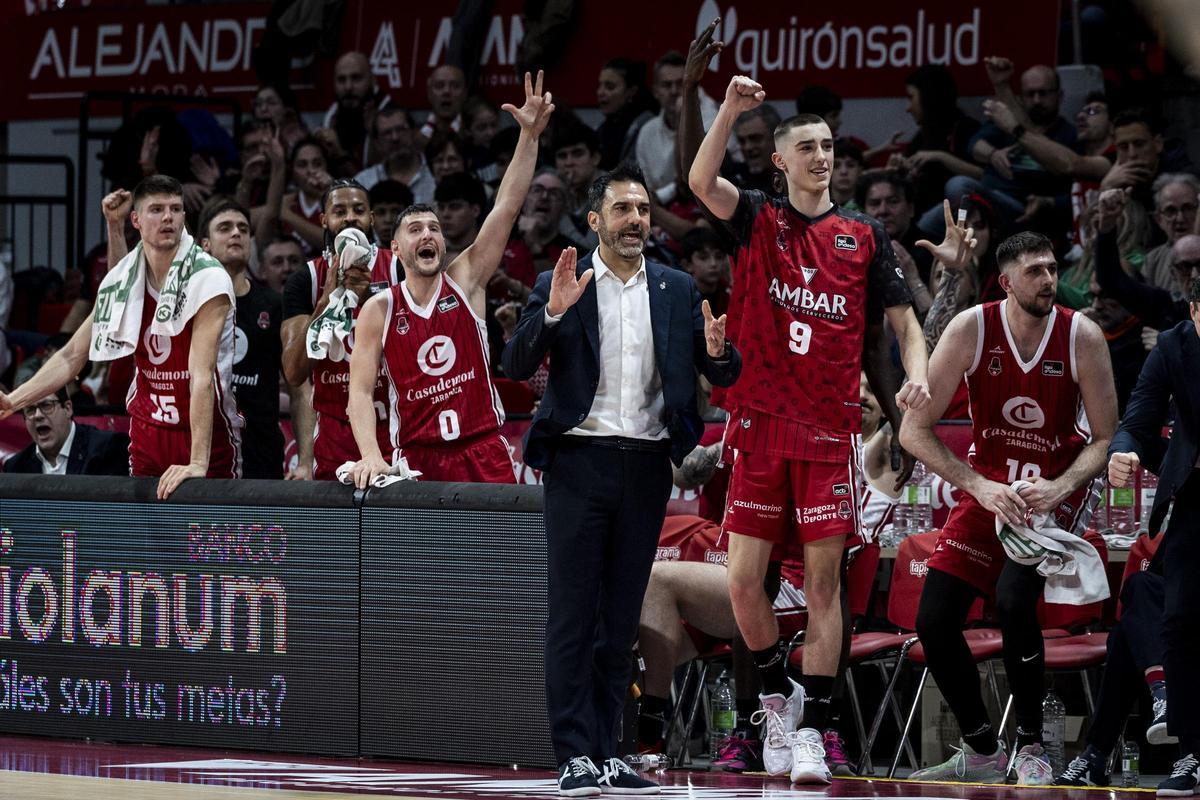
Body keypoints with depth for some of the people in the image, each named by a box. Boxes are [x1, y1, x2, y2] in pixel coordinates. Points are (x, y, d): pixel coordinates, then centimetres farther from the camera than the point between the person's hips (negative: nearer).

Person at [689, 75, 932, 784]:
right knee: (744, 580, -2)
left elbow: (904, 321, 11)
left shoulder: (865, 237, 9)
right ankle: (780, 695, 21)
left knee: (824, 581, -3)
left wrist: (916, 376, -8)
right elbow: (701, 181, -11)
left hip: (831, 428, 0)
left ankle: (812, 731, 1)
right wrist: (732, 110, -22)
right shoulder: (759, 220, 7)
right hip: (761, 423, 0)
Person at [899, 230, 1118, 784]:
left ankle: (1031, 748, -10)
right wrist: (981, 488, -24)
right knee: (933, 620, -6)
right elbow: (914, 430, -14)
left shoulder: (1082, 337, -16)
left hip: (1059, 488, -3)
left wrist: (1057, 489, -26)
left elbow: (1105, 439, -9)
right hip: (989, 484, 3)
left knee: (1013, 600, -27)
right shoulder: (971, 330, -15)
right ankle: (981, 754, 14)